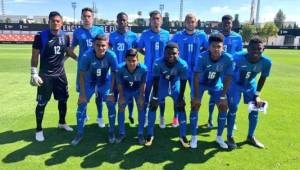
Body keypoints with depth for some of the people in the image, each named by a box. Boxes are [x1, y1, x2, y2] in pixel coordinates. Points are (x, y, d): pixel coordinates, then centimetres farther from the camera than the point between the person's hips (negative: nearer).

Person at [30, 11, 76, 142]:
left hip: (60, 74, 5)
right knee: (42, 103, 3)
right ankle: (39, 130, 20)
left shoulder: (65, 36, 2)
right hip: (45, 75, -5)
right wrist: (34, 74, -13)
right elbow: (35, 56, -8)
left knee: (63, 99, 15)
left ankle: (62, 123, 36)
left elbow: (68, 51, 17)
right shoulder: (41, 36, -12)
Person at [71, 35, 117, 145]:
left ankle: (111, 132, 14)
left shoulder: (111, 56, -28)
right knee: (81, 104, -4)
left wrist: (111, 92, -16)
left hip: (105, 82, 0)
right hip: (90, 81, 0)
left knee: (111, 105, -7)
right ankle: (79, 133, 15)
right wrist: (82, 94, -19)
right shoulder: (87, 55, -29)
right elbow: (81, 75, -19)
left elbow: (113, 74, -15)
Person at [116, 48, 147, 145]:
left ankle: (140, 134, 8)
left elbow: (143, 84, -17)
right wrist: (121, 96, -15)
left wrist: (141, 96, -16)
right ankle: (122, 133, 16)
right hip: (125, 90, 1)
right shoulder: (120, 68, -32)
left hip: (138, 90, 0)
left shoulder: (143, 69, -32)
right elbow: (119, 84, -16)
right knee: (121, 108, 0)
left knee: (141, 108, -6)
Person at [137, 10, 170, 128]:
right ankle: (144, 117, 26)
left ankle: (162, 118, 27)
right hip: (149, 69, 0)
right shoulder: (145, 34, -2)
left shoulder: (166, 34, 0)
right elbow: (139, 48, 7)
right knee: (146, 94, 9)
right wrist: (148, 54, -5)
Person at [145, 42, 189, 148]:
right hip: (162, 86, 0)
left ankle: (182, 136, 10)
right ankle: (150, 135, 10)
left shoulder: (182, 64, -29)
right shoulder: (158, 63, -30)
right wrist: (154, 97, -17)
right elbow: (155, 81, -19)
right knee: (153, 106, -5)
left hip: (175, 86, 0)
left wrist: (180, 98, -16)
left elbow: (183, 83, -19)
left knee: (181, 107, -5)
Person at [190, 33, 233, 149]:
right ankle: (194, 137, 2)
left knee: (223, 107, -4)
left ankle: (219, 137, 13)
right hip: (201, 83, -2)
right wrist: (196, 97, -28)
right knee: (195, 105, -13)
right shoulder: (202, 57, -31)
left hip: (216, 84, 2)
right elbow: (196, 78, -28)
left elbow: (227, 79, -17)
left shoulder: (228, 59, -26)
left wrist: (223, 97, -18)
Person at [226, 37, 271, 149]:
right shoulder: (238, 58, -34)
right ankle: (230, 136, 9)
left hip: (251, 85, 4)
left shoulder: (266, 62, -24)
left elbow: (263, 78, -5)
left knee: (255, 110, 5)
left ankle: (250, 137, 25)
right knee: (233, 109, -9)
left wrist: (257, 95, -5)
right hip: (235, 84, -3)